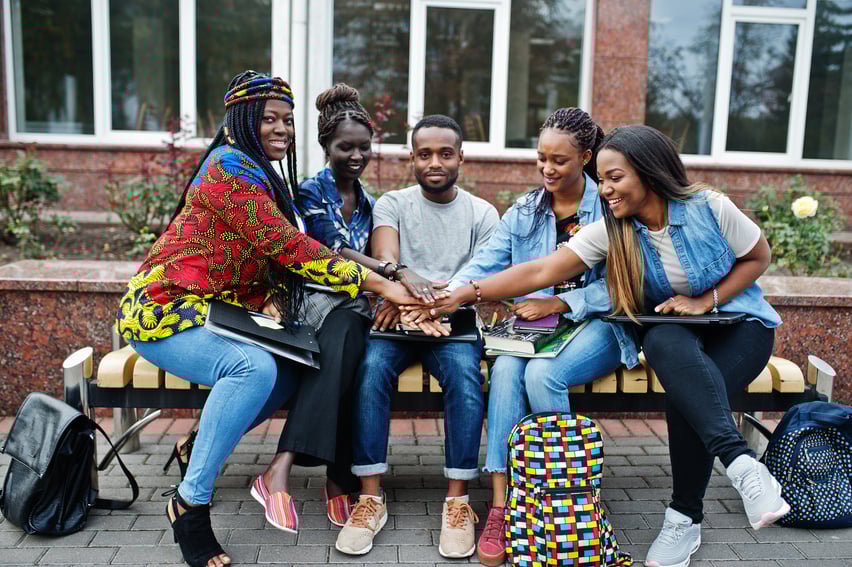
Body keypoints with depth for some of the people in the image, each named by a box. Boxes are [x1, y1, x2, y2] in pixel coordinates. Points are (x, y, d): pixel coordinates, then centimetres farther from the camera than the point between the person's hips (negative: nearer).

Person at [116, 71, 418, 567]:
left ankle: (203, 443, 10)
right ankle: (190, 503, -17)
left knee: (292, 372, -9)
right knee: (254, 367, -32)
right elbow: (289, 246, -24)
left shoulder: (262, 177, 15)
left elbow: (272, 257, 12)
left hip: (212, 311, 9)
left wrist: (271, 302, -11)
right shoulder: (231, 167, -16)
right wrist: (379, 284, -24)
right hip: (162, 311, -9)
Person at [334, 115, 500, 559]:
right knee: (372, 366, -30)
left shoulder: (482, 213, 8)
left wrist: (429, 295, -23)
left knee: (464, 372, -32)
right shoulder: (392, 204, 8)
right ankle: (371, 498, -23)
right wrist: (403, 282, -38)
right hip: (397, 318, 0)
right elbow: (385, 259, -12)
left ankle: (457, 501, -22)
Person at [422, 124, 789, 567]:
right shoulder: (610, 231, -10)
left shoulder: (709, 207, -13)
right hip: (671, 332, 2)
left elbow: (758, 256, 2)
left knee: (688, 397, -32)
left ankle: (685, 518, -16)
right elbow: (541, 271, -16)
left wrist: (706, 301, -13)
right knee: (664, 342, -37)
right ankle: (740, 462, -39)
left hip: (737, 321, -1)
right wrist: (468, 294, -25)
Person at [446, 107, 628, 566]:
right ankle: (500, 504, -27)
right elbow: (483, 266, -1)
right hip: (535, 327, 3)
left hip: (595, 324, -3)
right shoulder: (523, 211, 12)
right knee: (504, 370, -28)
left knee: (542, 373, -32)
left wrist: (559, 302, -18)